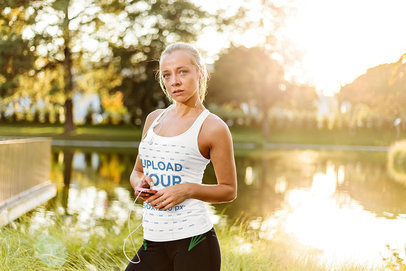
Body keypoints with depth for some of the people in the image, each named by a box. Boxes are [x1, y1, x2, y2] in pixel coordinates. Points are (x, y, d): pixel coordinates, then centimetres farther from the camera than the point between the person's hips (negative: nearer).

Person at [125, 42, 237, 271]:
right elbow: (137, 171, 22)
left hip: (193, 238, -5)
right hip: (154, 241, 5)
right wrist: (139, 183, -1)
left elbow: (229, 190, 0)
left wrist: (188, 190, -16)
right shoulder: (154, 119, 12)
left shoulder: (213, 128, -5)